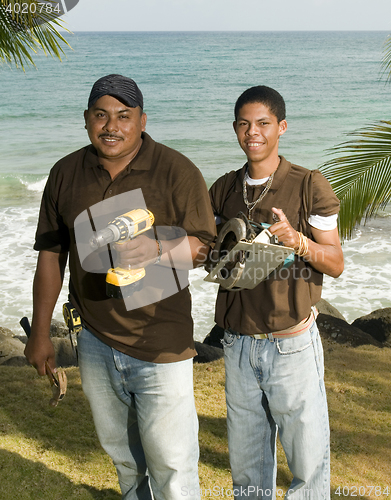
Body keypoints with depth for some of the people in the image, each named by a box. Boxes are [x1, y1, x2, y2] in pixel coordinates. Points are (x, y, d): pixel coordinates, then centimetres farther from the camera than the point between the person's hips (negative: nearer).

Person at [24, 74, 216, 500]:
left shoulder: (176, 171, -9)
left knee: (170, 462, 1)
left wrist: (157, 249, -33)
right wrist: (40, 332, 9)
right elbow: (51, 254, 7)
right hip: (94, 341, 4)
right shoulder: (66, 173, 3)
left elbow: (202, 245, -12)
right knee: (121, 452, 21)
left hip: (160, 344, -4)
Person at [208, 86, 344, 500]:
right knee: (246, 461, 15)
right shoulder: (224, 189, 7)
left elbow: (336, 264, -5)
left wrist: (295, 240, -23)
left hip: (291, 344, -4)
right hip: (238, 342, 4)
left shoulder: (310, 186, -6)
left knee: (308, 457, 4)